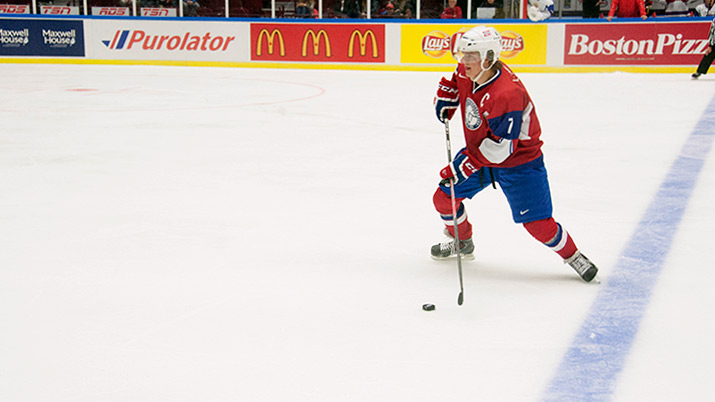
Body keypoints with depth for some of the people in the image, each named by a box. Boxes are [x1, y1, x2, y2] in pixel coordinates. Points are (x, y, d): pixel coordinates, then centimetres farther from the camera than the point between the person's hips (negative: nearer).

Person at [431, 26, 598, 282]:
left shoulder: (508, 94, -35)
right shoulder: (467, 72, -10)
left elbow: (501, 147, -32)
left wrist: (465, 166, -30)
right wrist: (446, 95, 2)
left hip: (518, 160, -7)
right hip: (478, 152, 8)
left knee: (537, 223, -10)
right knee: (444, 198, 7)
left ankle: (572, 255, 17)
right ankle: (462, 242, 34)